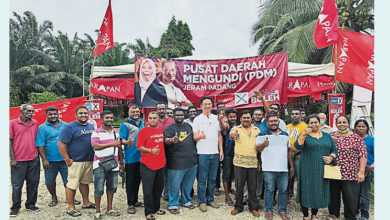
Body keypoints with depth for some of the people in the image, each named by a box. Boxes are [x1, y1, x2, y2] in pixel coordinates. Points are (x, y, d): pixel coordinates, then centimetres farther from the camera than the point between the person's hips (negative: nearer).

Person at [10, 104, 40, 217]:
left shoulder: (35, 123, 8)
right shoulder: (13, 123, -3)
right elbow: (10, 141, -3)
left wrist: (37, 154, 11)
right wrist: (12, 158, -7)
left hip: (34, 159, 4)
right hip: (18, 160, -3)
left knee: (33, 183, 11)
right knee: (17, 185, 6)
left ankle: (30, 204, 26)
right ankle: (15, 207, 21)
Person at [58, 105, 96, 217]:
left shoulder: (91, 126, 12)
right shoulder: (70, 127, -9)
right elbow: (61, 143, -14)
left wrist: (95, 156, 14)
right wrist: (67, 159, -15)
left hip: (89, 161, 7)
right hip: (75, 162, -6)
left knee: (85, 182, 18)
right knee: (72, 185, -1)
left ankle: (86, 202, 31)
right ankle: (71, 208, 11)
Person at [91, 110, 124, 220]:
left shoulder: (116, 133, 12)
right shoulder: (96, 132, -3)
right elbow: (95, 146, -18)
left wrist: (121, 163, 13)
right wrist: (112, 143, -22)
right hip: (100, 165, -5)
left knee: (112, 187, 12)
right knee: (99, 189, 0)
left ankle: (109, 209, 25)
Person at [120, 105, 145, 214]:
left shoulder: (142, 123, 14)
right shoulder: (125, 124, -5)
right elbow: (122, 140, -12)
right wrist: (127, 142, -31)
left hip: (141, 155, 7)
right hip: (130, 157, -6)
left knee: (138, 179, 15)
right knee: (130, 181, 0)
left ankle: (135, 201, 29)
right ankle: (130, 204, 10)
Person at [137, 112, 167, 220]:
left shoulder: (161, 130, 11)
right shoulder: (143, 131, -8)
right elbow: (139, 147, -12)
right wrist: (151, 150, -23)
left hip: (161, 164, 6)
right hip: (147, 165, -6)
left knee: (158, 188, 17)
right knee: (148, 190, 1)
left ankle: (156, 208, 33)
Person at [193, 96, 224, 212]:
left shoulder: (216, 118, 11)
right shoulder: (197, 119, -1)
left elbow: (219, 135, 15)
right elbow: (195, 137, -6)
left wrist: (221, 150, 8)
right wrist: (200, 136, -29)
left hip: (215, 153, 4)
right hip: (203, 153, -4)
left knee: (212, 178, 12)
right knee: (202, 179, 2)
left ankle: (210, 199, 26)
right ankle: (202, 201, 14)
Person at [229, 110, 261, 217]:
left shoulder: (257, 130, 12)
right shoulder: (236, 128, 1)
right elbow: (231, 135, -21)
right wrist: (233, 135, -44)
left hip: (253, 163, 2)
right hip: (239, 162, -2)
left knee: (253, 186, 9)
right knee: (239, 186, 6)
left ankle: (253, 207, 24)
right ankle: (238, 207, 22)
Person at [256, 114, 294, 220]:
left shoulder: (285, 134, 14)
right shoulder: (263, 134, 0)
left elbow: (289, 151, 18)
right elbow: (257, 148, -9)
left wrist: (292, 166, 15)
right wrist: (263, 144, -32)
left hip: (283, 168, 4)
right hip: (269, 169, -4)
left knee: (283, 190, 9)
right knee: (269, 190, 4)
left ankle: (283, 211, 24)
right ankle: (269, 211, 17)